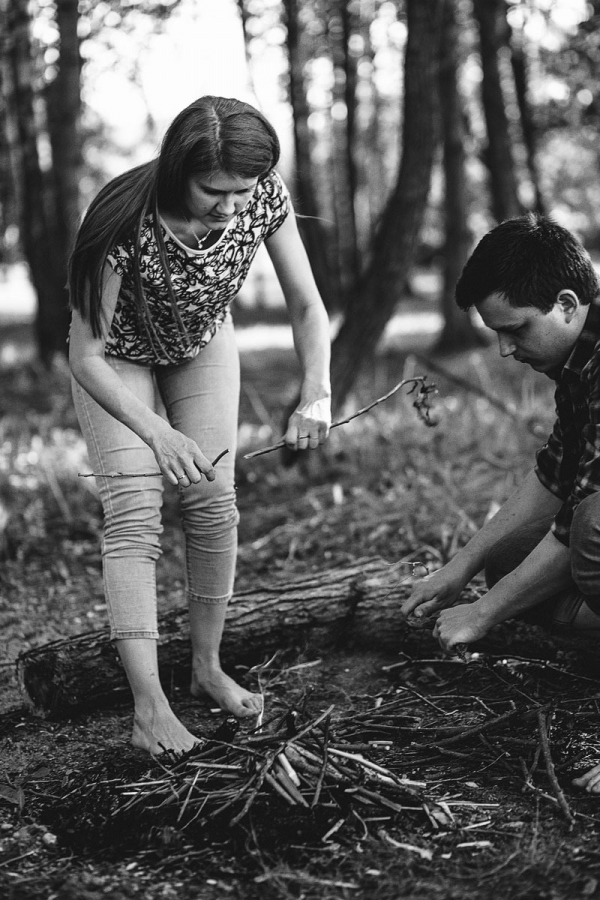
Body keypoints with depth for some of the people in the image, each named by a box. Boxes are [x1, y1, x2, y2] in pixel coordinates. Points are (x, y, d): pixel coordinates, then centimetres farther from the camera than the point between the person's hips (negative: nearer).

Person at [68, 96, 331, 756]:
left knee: (213, 503, -4)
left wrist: (316, 396, -32)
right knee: (134, 511, -16)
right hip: (116, 360, -3)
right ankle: (149, 709, -18)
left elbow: (306, 308, -16)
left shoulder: (265, 199, -27)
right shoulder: (123, 223, -38)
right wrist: (157, 434, -39)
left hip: (202, 346, 4)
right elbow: (85, 357, -30)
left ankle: (207, 668, 14)